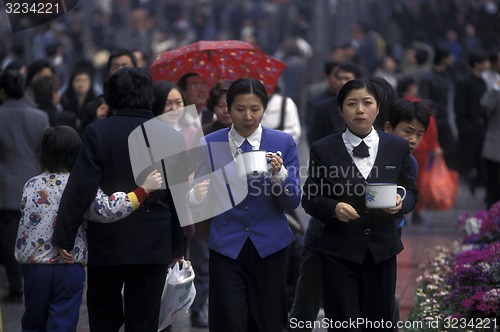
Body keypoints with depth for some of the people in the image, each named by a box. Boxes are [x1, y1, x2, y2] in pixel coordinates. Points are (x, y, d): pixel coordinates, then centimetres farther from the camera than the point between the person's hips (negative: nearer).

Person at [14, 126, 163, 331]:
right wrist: (144, 190, -18)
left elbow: (24, 228, 5)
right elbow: (108, 210, -20)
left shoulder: (31, 186, 0)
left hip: (34, 266, 3)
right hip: (69, 269, -2)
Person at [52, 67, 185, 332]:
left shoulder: (97, 133, -9)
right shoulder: (170, 136, -3)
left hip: (107, 244, -1)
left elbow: (80, 190, -12)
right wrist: (177, 248, 10)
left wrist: (63, 239, -6)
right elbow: (178, 198, 1)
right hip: (153, 247, 1)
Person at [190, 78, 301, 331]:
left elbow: (292, 202, -1)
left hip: (268, 246, 1)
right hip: (227, 246, 0)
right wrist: (197, 195, -20)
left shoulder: (283, 143, 1)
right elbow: (204, 200, 2)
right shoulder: (211, 144, 1)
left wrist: (279, 174, -19)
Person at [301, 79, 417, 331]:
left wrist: (400, 203, -14)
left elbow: (411, 191, 9)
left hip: (382, 250, 2)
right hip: (339, 250, -2)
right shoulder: (323, 149, -2)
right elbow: (310, 198, 0)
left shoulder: (398, 147, 4)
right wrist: (333, 208, -20)